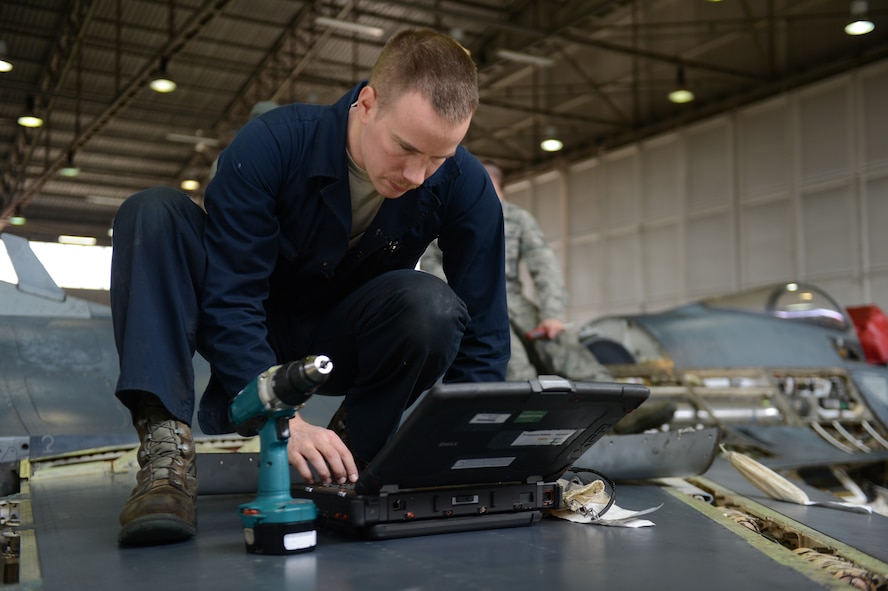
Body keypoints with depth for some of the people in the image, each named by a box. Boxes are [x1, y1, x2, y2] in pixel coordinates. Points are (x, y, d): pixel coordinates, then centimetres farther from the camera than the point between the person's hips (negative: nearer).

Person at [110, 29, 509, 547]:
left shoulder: (465, 187, -21)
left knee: (433, 305, -33)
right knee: (153, 213, -25)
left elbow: (484, 335, -17)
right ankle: (167, 455, -35)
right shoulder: (272, 144, -26)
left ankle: (341, 472, -13)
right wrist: (282, 420, -39)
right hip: (252, 336, 0)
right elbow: (230, 299, -28)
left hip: (344, 348, 1)